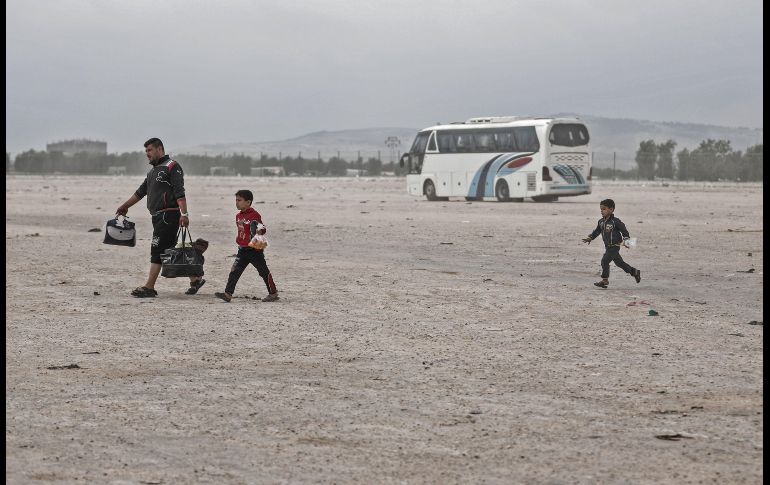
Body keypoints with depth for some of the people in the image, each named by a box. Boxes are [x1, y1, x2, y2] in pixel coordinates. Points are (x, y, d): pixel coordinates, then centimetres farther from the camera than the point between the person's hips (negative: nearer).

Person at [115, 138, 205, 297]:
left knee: (157, 251, -11)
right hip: (158, 216, 9)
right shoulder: (153, 171, 22)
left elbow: (179, 193, -17)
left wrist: (184, 214, -26)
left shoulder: (172, 167, -7)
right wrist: (125, 206, 39)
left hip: (169, 215, -9)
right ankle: (195, 279, 18)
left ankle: (149, 287, -11)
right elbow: (141, 191, 33)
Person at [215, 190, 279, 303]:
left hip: (255, 250, -7)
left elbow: (262, 228, -16)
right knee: (234, 271, -3)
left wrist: (260, 231, -37)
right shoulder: (238, 216, 10)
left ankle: (273, 293, 17)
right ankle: (228, 294, -6)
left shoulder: (254, 215, -15)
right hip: (242, 250, 7)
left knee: (264, 271, 4)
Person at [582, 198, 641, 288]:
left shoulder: (615, 221, -15)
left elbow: (624, 231, -11)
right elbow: (597, 231, 19)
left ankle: (605, 280, -7)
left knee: (605, 260, -15)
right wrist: (590, 238, 9)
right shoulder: (601, 222, 7)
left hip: (615, 246, -8)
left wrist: (625, 240, -18)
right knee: (619, 262, 16)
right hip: (608, 246, 8)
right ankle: (635, 272, 29)